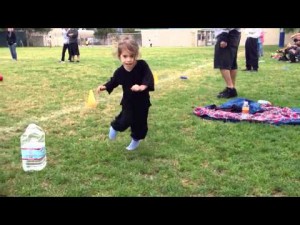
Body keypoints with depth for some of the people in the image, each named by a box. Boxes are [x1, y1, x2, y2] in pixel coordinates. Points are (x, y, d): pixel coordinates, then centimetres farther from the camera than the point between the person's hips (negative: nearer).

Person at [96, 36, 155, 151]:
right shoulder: (119, 72, -12)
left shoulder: (142, 65, -20)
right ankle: (115, 127, 25)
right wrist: (105, 87, -10)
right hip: (128, 101, 0)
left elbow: (149, 78, -29)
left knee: (140, 122, 11)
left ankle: (136, 139, 38)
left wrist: (142, 87, -47)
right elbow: (113, 81, 6)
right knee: (125, 121, -10)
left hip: (142, 101, 0)